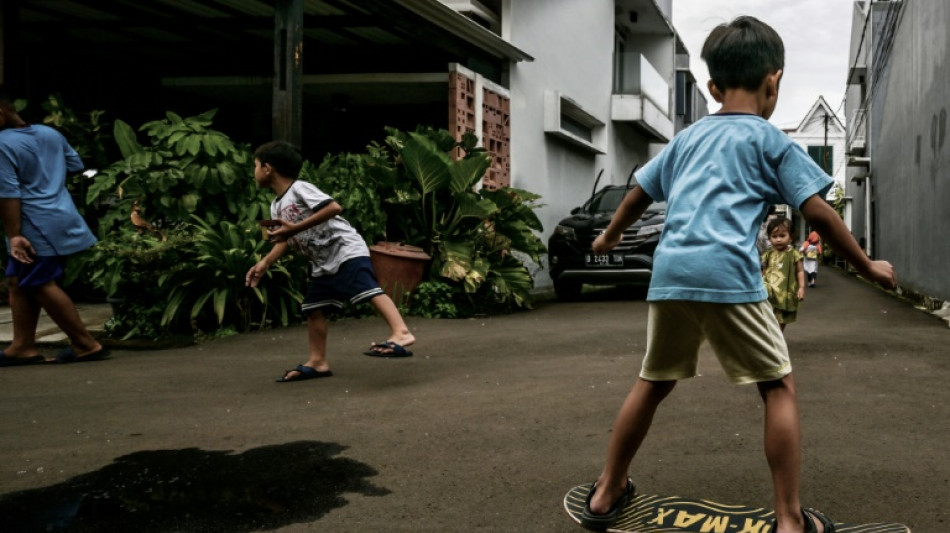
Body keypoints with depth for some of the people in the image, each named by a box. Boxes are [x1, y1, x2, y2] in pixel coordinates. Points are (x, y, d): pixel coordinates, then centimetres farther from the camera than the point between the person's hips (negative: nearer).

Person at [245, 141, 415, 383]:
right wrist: (265, 262, 8)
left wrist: (296, 227, -26)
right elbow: (287, 240, 21)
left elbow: (334, 207, -25)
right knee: (313, 308, 11)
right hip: (322, 263, 10)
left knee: (367, 288, -28)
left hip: (347, 250, -10)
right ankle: (318, 362, 19)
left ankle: (401, 333, -43)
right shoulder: (276, 206, 15)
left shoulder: (299, 188, -12)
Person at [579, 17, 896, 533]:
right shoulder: (770, 140, 8)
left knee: (653, 382, 18)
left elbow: (638, 195, 28)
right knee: (779, 387, 6)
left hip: (669, 272, 5)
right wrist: (868, 267, 16)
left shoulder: (687, 137, 22)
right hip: (729, 275, -5)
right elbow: (819, 214, 5)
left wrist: (609, 237, 46)